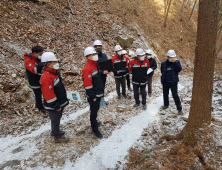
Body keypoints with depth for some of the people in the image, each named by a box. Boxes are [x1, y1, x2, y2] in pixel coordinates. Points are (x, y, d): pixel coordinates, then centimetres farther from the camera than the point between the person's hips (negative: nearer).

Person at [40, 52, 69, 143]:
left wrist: (65, 97, 20)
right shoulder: (46, 77, -29)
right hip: (53, 106, -9)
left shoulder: (54, 72, 4)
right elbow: (48, 94, -27)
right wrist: (56, 106, -21)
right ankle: (57, 137, 29)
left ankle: (54, 131, 48)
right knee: (55, 120, 10)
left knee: (57, 118, 27)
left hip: (60, 102, 10)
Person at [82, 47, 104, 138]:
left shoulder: (95, 65, 9)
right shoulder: (87, 69, -22)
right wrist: (93, 96, -19)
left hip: (98, 94, 9)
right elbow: (87, 85, -23)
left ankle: (94, 122, 43)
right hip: (93, 96, -9)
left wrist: (101, 91, 18)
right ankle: (95, 129, 18)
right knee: (94, 111, 4)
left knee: (95, 110, 23)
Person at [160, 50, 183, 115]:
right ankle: (166, 104, 40)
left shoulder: (177, 62, -6)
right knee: (165, 94, 17)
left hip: (173, 82, -3)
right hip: (165, 82, 3)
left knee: (175, 95, -4)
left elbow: (179, 69, -21)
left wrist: (175, 62, -28)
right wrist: (165, 76, -1)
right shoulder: (164, 63, -4)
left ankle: (179, 108, 8)